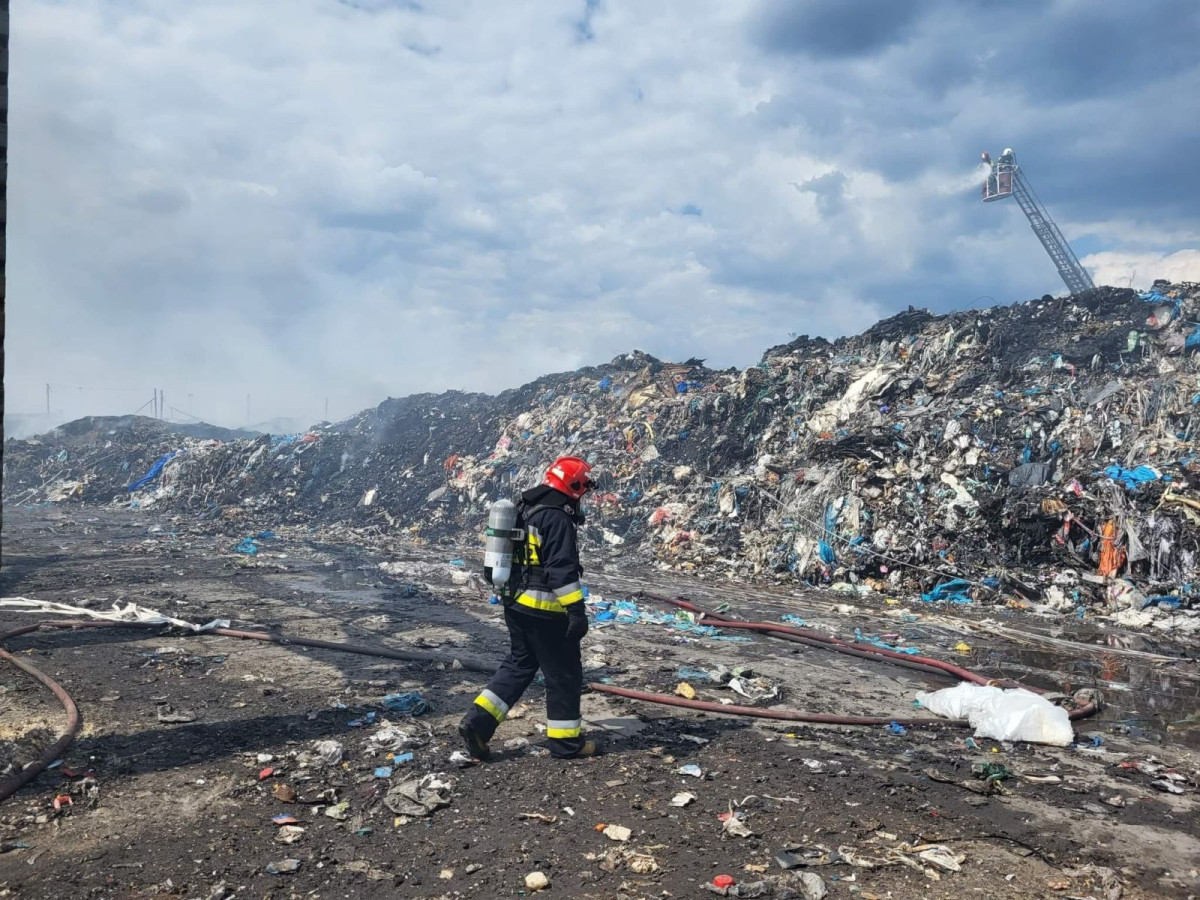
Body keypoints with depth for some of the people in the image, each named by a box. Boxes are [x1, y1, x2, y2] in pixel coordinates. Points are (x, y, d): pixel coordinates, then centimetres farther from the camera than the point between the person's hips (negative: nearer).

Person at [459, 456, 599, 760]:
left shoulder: (525, 510, 13)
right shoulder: (558, 518, -18)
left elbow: (509, 555, 22)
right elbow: (562, 570, -24)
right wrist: (576, 610, -22)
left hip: (516, 605, 9)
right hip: (544, 611, -9)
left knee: (518, 665, 19)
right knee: (564, 674, 4)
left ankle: (477, 722, 10)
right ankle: (566, 742, 15)